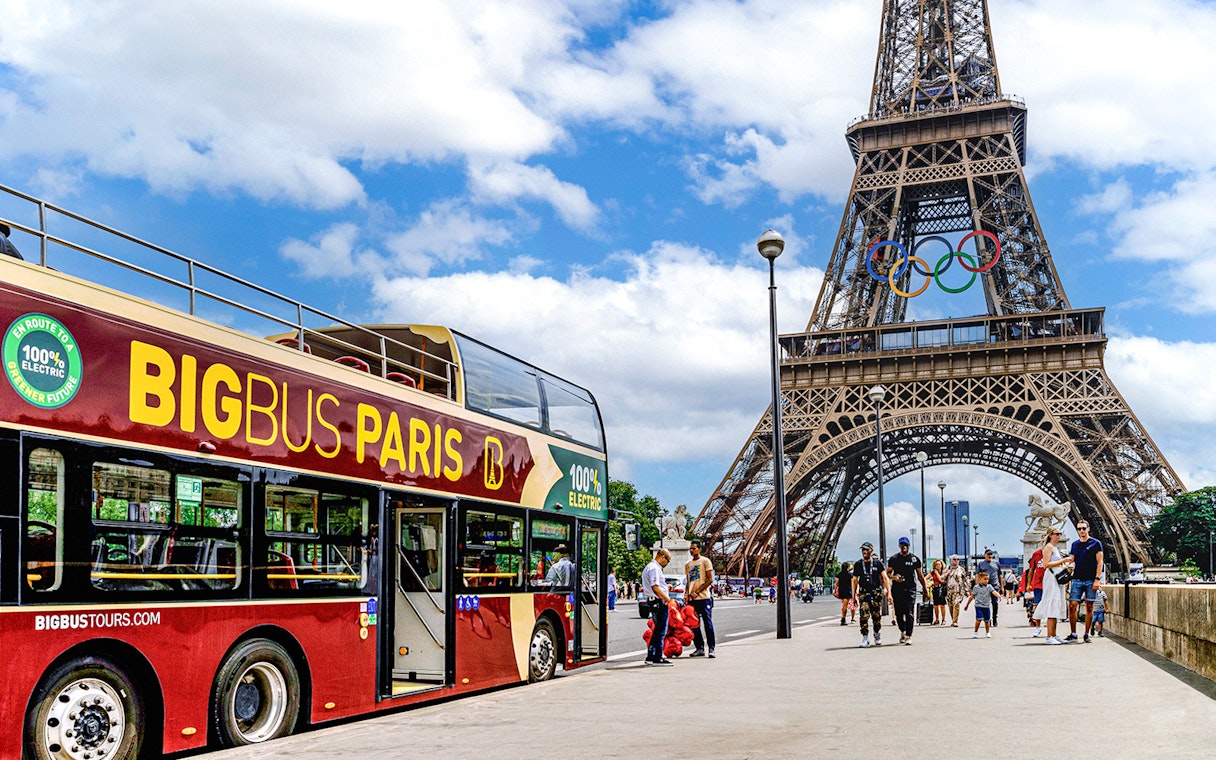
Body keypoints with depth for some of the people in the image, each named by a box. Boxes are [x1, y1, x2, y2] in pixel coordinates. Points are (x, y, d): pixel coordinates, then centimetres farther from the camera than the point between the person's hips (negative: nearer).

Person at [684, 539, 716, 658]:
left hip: (703, 597, -6)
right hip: (691, 599, 6)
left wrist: (697, 592, -12)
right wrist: (686, 594, 4)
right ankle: (699, 648, 13)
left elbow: (710, 579, -7)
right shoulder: (687, 564, 17)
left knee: (707, 623, -6)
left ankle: (711, 648, -3)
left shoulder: (705, 561, 0)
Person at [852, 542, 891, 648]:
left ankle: (877, 635, 26)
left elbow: (885, 578, 0)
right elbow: (854, 580, 13)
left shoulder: (878, 564, 4)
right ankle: (865, 637, -7)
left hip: (877, 593, 0)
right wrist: (854, 595, 8)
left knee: (877, 616, 3)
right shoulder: (858, 565, 9)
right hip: (863, 593, 1)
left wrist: (889, 593, -10)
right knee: (864, 616, -12)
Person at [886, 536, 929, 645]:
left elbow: (920, 576, 10)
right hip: (897, 589, 2)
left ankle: (908, 636, -8)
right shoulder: (893, 559, 9)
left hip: (910, 589, -1)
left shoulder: (915, 559, 7)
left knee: (909, 613, -9)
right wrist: (894, 577, -10)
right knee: (899, 613, 5)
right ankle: (902, 631, 27)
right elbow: (887, 573, 12)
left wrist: (925, 589, 6)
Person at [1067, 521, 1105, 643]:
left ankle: (1087, 635, 8)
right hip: (1077, 579, 3)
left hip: (1091, 580, -3)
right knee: (1072, 605, -6)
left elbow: (1099, 562, -2)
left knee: (1089, 607, 1)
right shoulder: (1075, 544, 13)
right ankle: (1073, 634, 1)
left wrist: (1097, 579, -10)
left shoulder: (1096, 543, 2)